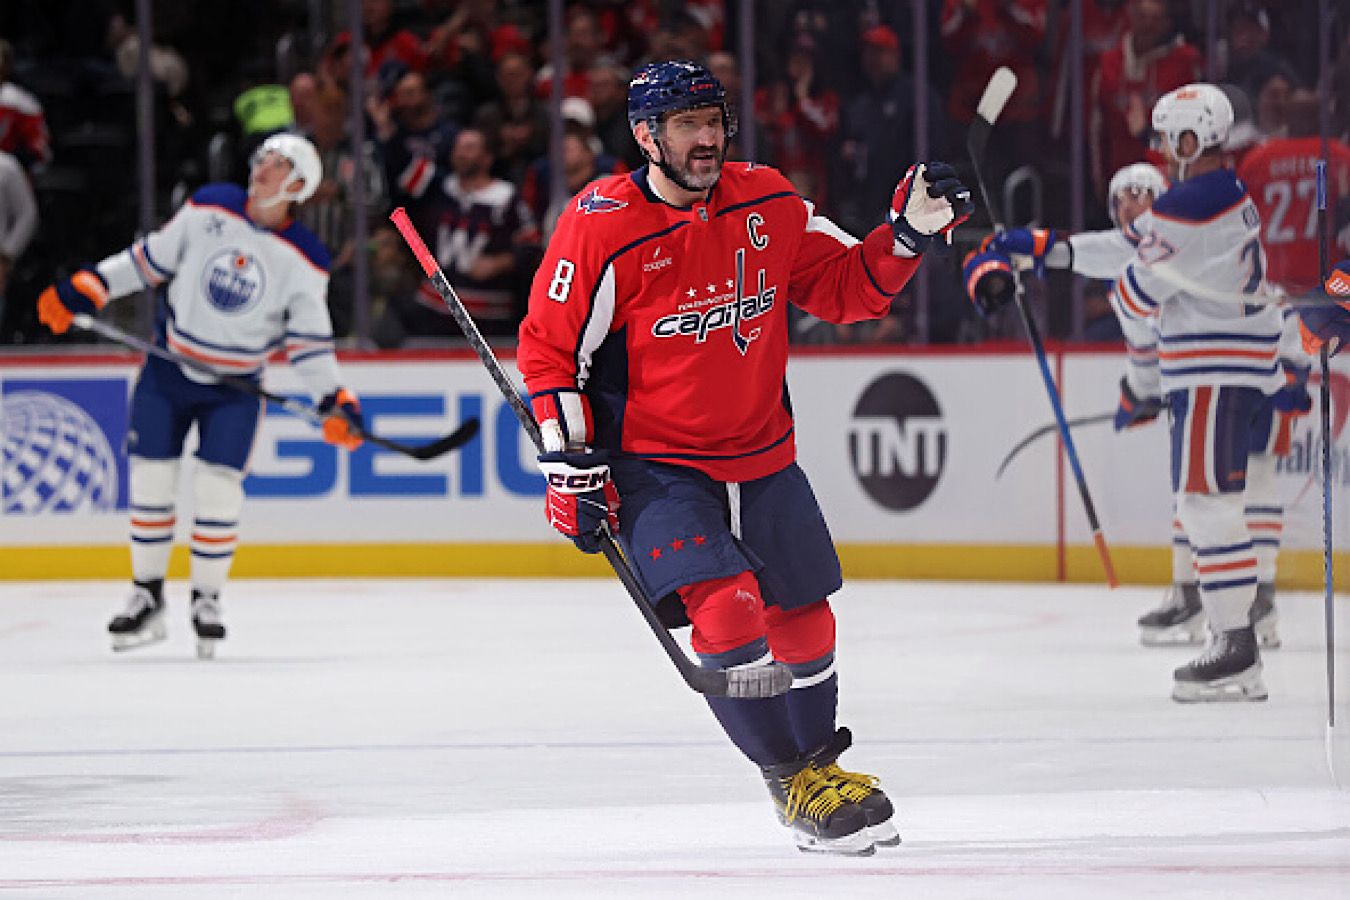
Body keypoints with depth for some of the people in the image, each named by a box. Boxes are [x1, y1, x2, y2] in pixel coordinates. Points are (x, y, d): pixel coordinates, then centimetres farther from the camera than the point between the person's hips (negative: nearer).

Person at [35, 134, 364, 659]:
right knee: (150, 479, 1)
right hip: (168, 372, 2)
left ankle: (207, 600, 7)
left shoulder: (304, 261, -11)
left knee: (218, 489, -11)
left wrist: (335, 402, -17)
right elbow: (150, 258, 2)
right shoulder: (209, 208, -7)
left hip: (236, 385, -2)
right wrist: (84, 289, -3)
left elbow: (309, 341, -6)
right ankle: (147, 599, 14)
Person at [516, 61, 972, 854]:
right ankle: (794, 785, -5)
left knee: (803, 618, 13)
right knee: (728, 610, -20)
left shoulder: (768, 202, -1)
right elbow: (549, 349, -8)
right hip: (654, 467, -5)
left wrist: (910, 232, -10)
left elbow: (846, 287, 7)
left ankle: (821, 763, 38)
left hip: (763, 458, 5)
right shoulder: (601, 225, -14)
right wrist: (571, 465, -12)